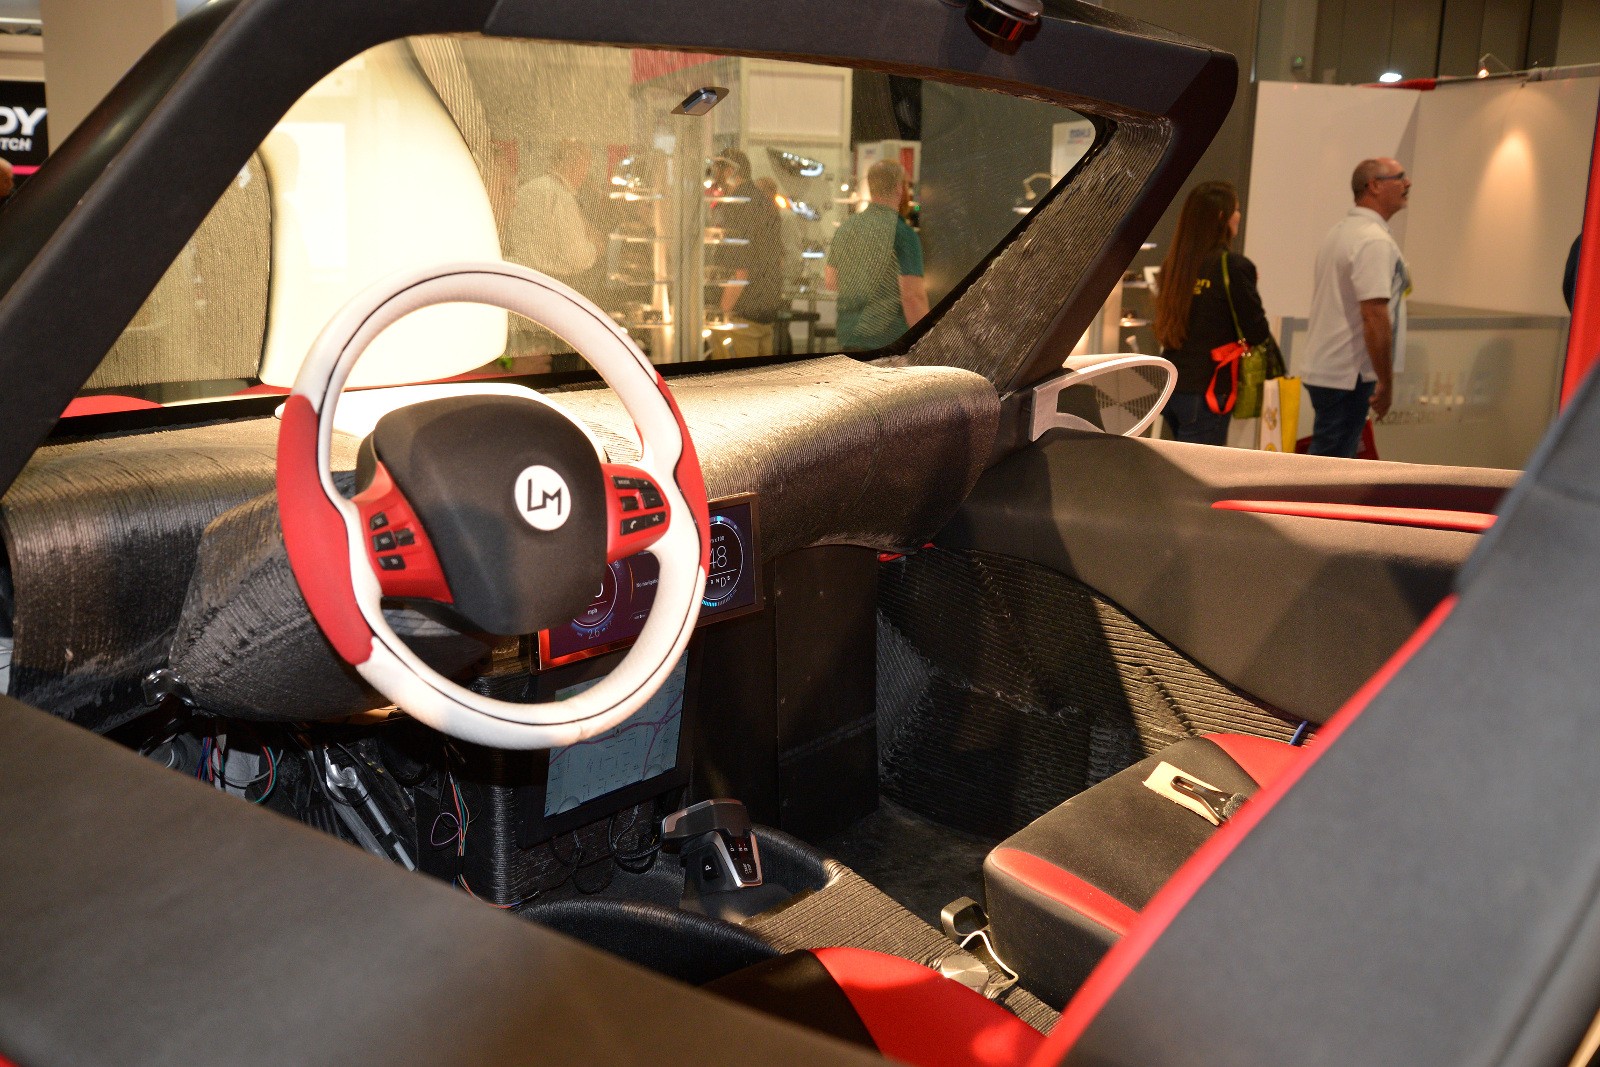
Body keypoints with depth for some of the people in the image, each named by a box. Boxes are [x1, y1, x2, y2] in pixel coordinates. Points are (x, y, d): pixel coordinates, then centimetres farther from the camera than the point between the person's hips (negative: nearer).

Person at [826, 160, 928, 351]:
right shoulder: (903, 233, -13)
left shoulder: (846, 227, 9)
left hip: (848, 337, 7)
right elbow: (913, 296, -18)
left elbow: (830, 281, 19)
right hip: (890, 339, -7)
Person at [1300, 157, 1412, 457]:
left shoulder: (1339, 232, 16)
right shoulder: (1375, 241, -15)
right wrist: (1386, 382, -19)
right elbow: (1374, 314, -23)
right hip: (1349, 375, -10)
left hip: (1323, 367, 10)